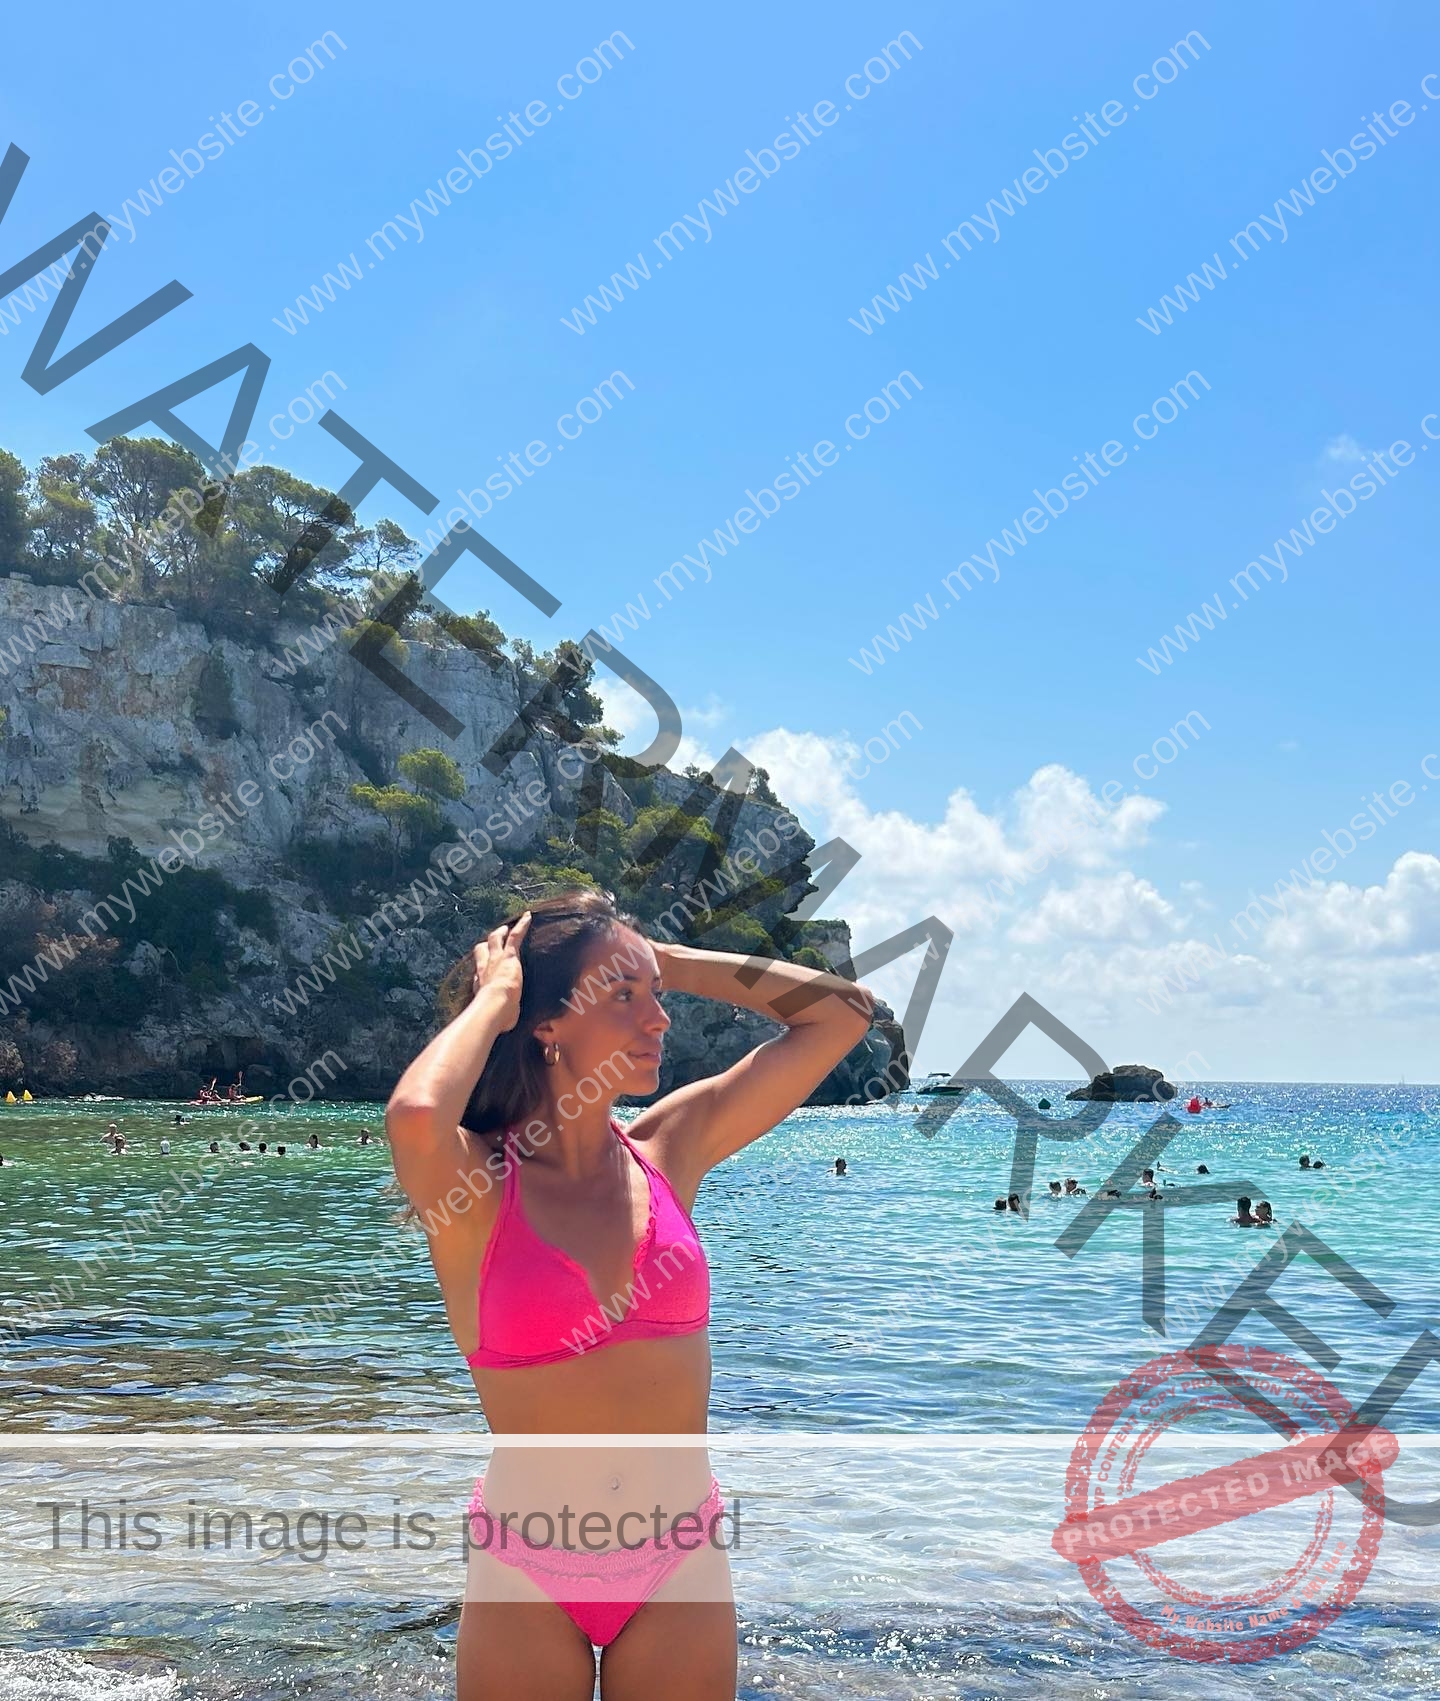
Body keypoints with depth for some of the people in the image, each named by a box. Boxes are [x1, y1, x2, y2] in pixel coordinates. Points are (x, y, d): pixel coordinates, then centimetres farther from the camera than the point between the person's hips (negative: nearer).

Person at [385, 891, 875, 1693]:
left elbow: (845, 1011, -1)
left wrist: (667, 961, -3)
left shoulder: (671, 1148, -1)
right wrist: (491, 1001, -19)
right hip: (529, 1576, -3)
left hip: (680, 1563, 4)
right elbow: (416, 1117, -38)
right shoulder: (476, 1184, -13)